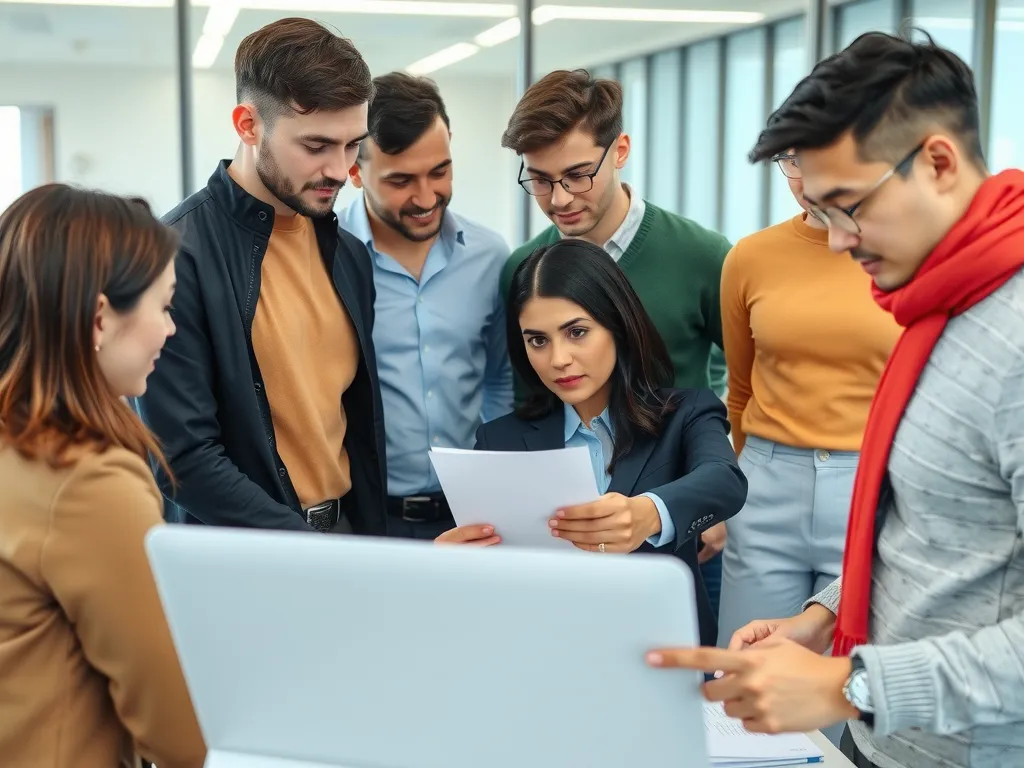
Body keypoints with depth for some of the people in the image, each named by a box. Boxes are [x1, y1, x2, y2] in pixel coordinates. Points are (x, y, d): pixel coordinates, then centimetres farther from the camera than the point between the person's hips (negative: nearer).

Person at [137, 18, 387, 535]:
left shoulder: (348, 253, 5)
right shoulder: (176, 254, -16)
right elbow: (184, 459, -19)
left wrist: (371, 537, 3)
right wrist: (320, 559, -20)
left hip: (350, 532, 6)